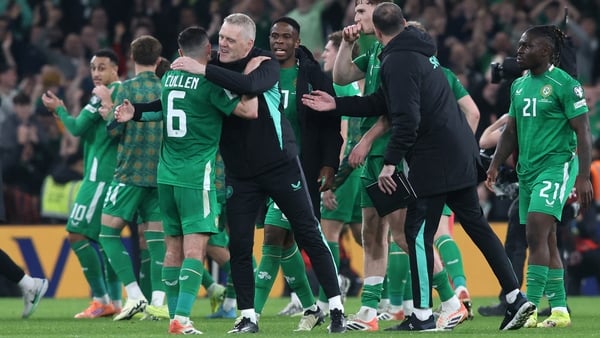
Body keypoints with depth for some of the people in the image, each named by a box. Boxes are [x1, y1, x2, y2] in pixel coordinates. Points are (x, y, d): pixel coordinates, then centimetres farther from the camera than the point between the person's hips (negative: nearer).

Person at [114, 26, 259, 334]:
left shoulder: (169, 78, 11)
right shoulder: (208, 82, -10)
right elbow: (250, 110, -14)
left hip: (167, 173, 7)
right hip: (196, 175, -7)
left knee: (173, 248, 13)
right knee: (195, 248, -10)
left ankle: (175, 316, 17)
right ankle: (182, 318, -21)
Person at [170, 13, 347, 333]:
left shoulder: (265, 65, -13)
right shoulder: (216, 67, 1)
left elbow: (250, 85, -37)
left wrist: (203, 70, -37)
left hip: (281, 167, -4)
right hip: (240, 173, 4)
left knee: (309, 235, 0)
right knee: (239, 246, -1)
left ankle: (336, 309, 4)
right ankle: (248, 316, 8)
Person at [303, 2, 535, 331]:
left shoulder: (398, 61, -14)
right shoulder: (419, 51, 16)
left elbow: (406, 119, -23)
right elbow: (384, 103, 18)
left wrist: (390, 163, -20)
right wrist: (336, 104, 18)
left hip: (433, 161, -9)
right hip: (462, 154, 9)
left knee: (418, 234, -2)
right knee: (476, 224, 13)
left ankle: (422, 315, 0)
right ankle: (516, 299, 11)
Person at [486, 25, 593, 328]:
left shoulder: (564, 84, -9)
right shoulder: (519, 85, 13)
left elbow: (583, 132, -10)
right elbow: (511, 130, 20)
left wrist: (583, 177, -16)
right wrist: (495, 165, 10)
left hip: (556, 166, -8)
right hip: (527, 170, 8)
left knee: (537, 235, -18)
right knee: (546, 242, 9)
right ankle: (560, 310, 13)